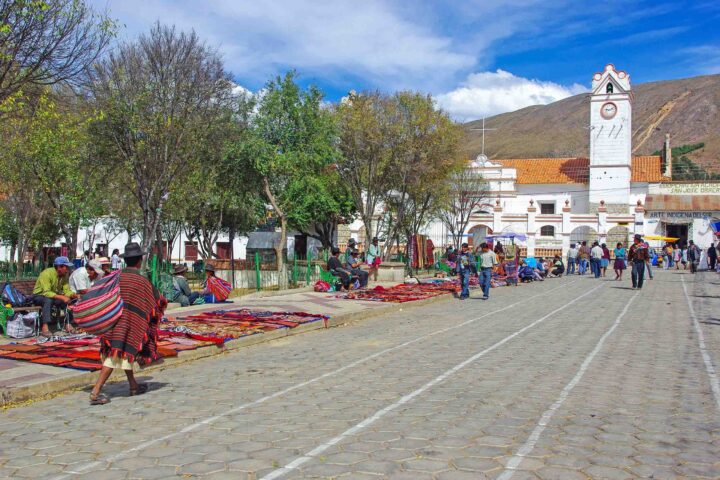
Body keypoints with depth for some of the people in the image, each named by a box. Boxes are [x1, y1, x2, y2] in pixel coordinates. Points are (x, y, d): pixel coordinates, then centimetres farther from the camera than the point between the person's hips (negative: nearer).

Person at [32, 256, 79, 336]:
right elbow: (46, 293, -33)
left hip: (54, 295, 6)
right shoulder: (47, 273, -25)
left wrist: (74, 295, -28)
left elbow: (67, 290, -7)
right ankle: (45, 328, -42)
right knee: (48, 300, -38)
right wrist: (61, 297, -43)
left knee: (70, 300, -17)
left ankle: (69, 325, -14)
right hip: (39, 296, -6)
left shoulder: (64, 275, -5)